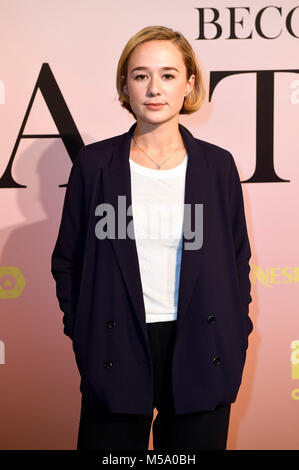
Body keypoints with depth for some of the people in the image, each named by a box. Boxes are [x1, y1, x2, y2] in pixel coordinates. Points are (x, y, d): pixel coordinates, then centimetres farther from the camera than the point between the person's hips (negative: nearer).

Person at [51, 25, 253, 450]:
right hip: (115, 355, 0)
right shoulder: (94, 163, 0)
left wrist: (234, 342, 4)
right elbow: (67, 261, 7)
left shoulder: (217, 165, 3)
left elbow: (238, 259, 10)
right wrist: (83, 334, 0)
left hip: (199, 352, 1)